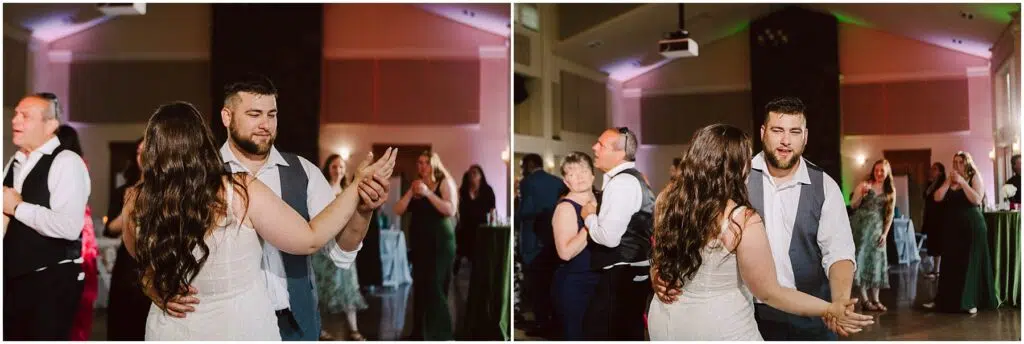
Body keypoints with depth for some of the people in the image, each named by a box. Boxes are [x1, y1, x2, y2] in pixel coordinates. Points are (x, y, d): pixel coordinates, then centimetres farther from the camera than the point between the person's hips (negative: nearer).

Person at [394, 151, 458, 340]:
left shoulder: (445, 182, -3)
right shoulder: (415, 185, 13)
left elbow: (450, 210, -17)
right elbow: (398, 210, 4)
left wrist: (427, 193, -19)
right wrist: (411, 191, -8)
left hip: (440, 243, -6)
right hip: (419, 244, 6)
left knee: (435, 288, -13)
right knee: (419, 288, 9)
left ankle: (443, 335, -10)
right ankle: (420, 333, 18)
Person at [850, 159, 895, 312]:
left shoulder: (891, 190, 6)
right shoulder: (864, 185, -4)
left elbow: (890, 213, 6)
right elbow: (853, 205, -7)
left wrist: (885, 233, -1)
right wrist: (862, 194, -23)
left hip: (877, 227, 3)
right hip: (860, 225, -3)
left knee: (876, 260, 4)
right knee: (861, 258, -5)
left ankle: (875, 299, 7)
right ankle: (864, 299, -3)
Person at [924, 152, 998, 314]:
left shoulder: (975, 178, -4)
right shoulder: (950, 181, 10)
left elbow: (977, 200, -18)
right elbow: (937, 198, -1)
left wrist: (962, 182, -18)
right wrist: (948, 181, -8)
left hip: (972, 227, -5)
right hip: (953, 228, 5)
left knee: (971, 264, -1)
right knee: (950, 264, 6)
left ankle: (971, 302, 3)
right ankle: (943, 300, 11)